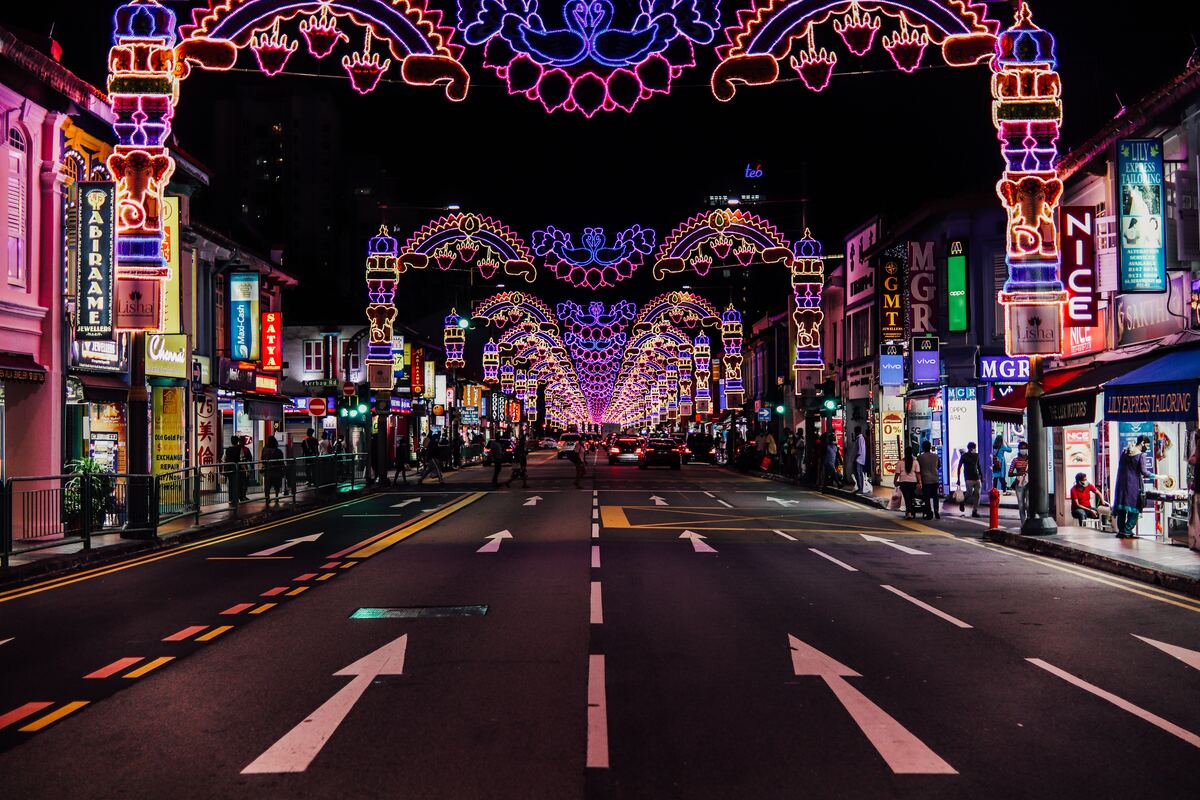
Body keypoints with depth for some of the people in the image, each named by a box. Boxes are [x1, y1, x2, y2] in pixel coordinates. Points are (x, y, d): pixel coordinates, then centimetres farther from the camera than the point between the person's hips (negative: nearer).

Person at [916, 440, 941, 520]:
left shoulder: (920, 457, -10)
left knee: (927, 498, 2)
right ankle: (936, 512, 5)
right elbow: (939, 466, 15)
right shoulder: (936, 456, 1)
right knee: (935, 496, 13)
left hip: (925, 480, -3)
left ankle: (929, 514, 0)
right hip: (935, 479, 3)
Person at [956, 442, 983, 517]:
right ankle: (962, 503, 17)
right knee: (969, 494, -14)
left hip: (977, 478, 5)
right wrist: (958, 479, -7)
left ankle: (975, 511, 1)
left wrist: (981, 476, 19)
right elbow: (959, 467, -3)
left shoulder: (976, 455, 11)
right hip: (969, 478, -5)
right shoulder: (964, 456, -4)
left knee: (977, 494, -3)